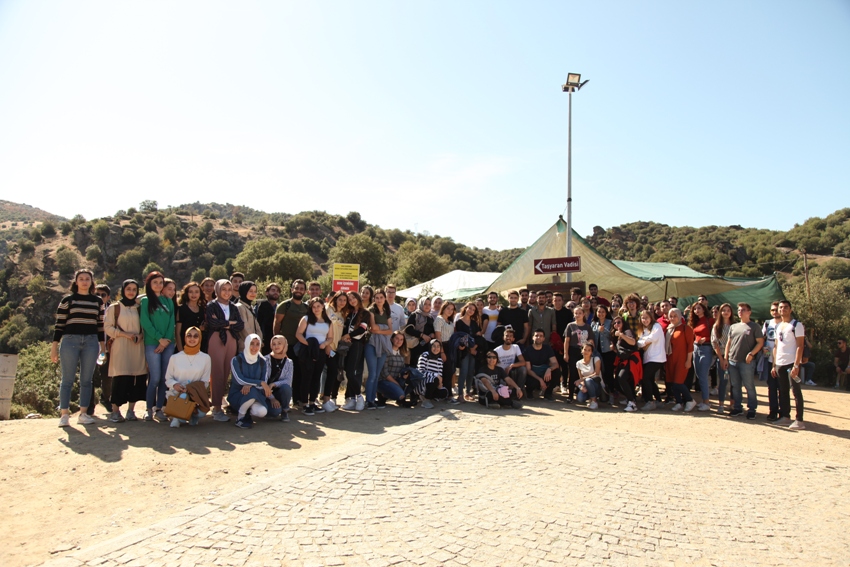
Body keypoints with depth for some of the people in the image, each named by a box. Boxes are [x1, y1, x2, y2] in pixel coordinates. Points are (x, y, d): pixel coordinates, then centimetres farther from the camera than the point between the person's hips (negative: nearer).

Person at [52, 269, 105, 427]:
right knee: (68, 379, -1)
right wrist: (54, 345, -2)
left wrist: (102, 344, 10)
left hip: (91, 342, 2)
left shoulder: (97, 301, 12)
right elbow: (59, 324, 3)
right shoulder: (67, 300, 5)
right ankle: (64, 414, 4)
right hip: (70, 341, -2)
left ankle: (83, 414, 9)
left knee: (86, 379, 4)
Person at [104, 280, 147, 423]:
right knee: (120, 378, -10)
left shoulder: (139, 308, 15)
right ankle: (115, 411, 0)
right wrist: (125, 334, -14)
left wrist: (141, 336, -4)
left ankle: (131, 410, 10)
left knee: (138, 378, 0)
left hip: (137, 348, 3)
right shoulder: (114, 307, 5)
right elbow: (108, 327, -2)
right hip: (120, 348, -3)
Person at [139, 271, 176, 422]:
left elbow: (172, 322, 9)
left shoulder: (168, 301, 15)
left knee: (165, 378, 2)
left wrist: (167, 340, -6)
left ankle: (159, 409, 9)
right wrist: (159, 338, -12)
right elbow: (145, 322, -4)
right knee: (155, 378, -7)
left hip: (168, 344, 3)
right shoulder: (145, 301, 5)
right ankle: (149, 409, 4)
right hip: (152, 343, -3)